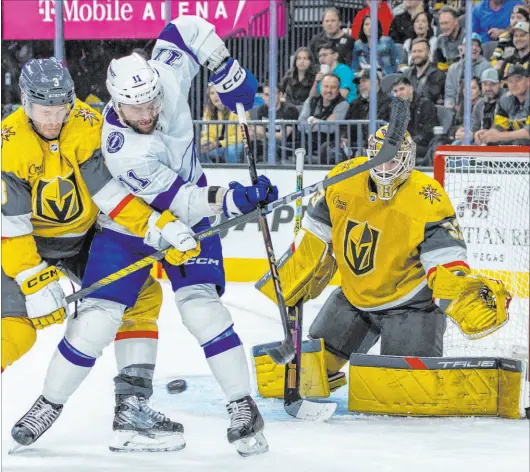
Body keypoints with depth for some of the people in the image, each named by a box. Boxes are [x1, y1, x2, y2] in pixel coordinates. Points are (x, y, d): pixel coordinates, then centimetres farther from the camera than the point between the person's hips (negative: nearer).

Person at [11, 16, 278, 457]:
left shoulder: (165, 77, -24)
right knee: (97, 318, -7)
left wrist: (230, 76, -9)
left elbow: (189, 28, -8)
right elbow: (177, 201, -35)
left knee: (201, 307, -15)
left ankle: (243, 406, -8)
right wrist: (231, 200, -46)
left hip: (189, 212, 3)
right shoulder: (121, 150, -35)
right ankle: (48, 407, 11)